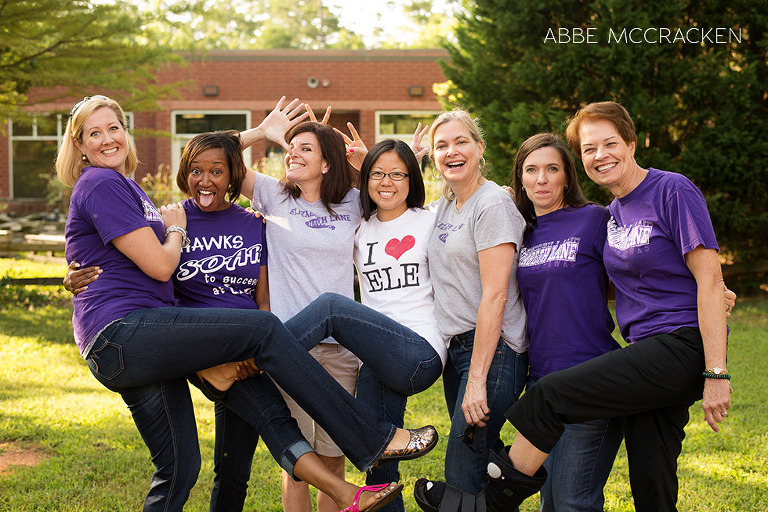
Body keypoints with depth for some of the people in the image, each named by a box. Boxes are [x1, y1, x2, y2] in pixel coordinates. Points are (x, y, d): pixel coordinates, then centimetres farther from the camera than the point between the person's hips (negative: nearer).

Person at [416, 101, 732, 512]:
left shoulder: (674, 191, -9)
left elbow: (710, 280, -13)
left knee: (550, 396, -12)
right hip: (650, 352, 8)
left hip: (684, 346, -7)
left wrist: (716, 373, -19)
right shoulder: (614, 211, 15)